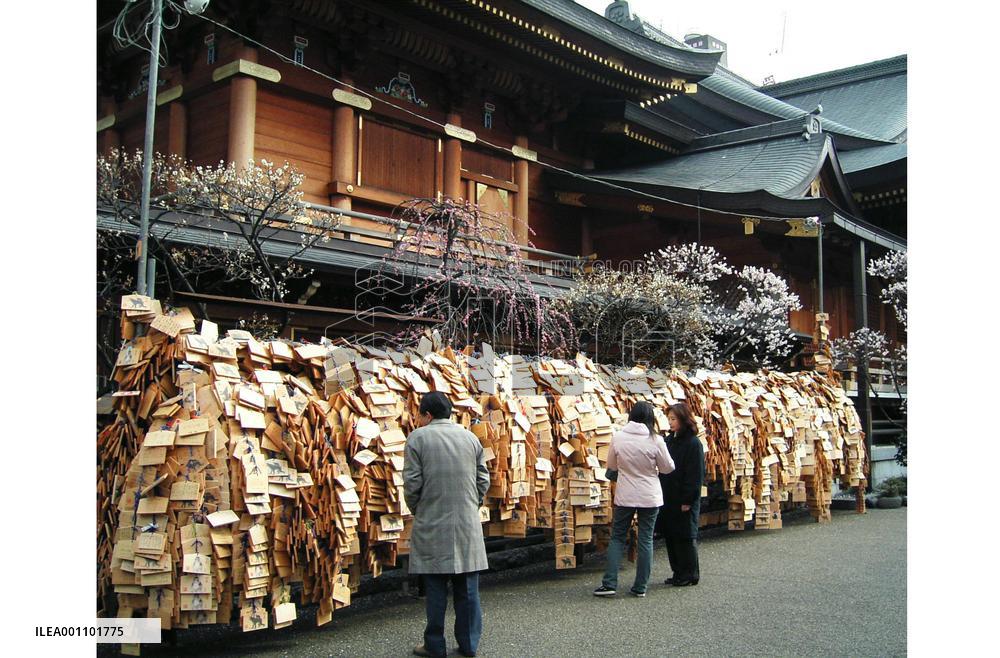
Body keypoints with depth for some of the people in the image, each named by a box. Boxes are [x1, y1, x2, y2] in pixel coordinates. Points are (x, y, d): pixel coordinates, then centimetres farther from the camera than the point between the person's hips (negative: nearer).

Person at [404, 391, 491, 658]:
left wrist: (416, 509, 9)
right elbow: (483, 479, 9)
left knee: (436, 588, 5)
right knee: (467, 588, 9)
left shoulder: (418, 437, -4)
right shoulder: (470, 437, 9)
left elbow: (412, 482, -7)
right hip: (468, 525, 3)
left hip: (432, 525, -3)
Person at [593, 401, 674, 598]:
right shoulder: (655, 440, -12)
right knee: (646, 540, 10)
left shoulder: (618, 438, -8)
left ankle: (609, 584, 6)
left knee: (617, 538, 12)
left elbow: (611, 465, 5)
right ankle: (640, 587, 14)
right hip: (650, 498, -1)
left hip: (625, 496, 1)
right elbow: (667, 468, 0)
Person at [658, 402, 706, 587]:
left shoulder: (693, 443, -12)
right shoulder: (669, 440, 10)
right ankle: (678, 573, 22)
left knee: (685, 537, 1)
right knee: (670, 537, 11)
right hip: (668, 498, 8)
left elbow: (696, 475, -15)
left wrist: (687, 500, -16)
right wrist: (661, 492, 9)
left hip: (684, 501, -7)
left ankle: (690, 574, 13)